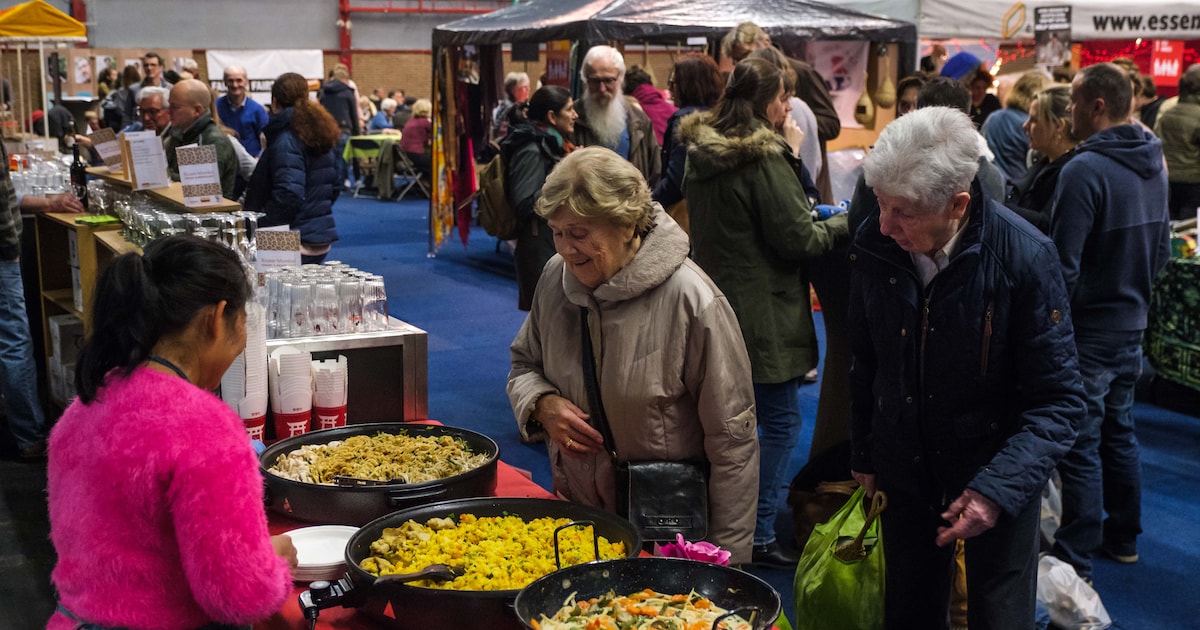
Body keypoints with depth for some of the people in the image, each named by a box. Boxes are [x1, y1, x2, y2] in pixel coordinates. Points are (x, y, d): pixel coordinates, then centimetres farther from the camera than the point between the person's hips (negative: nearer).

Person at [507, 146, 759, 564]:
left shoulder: (692, 301, -22)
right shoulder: (556, 277, -3)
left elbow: (732, 439, -18)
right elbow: (525, 362, 15)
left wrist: (723, 562, -15)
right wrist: (542, 404, -10)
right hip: (574, 513, 5)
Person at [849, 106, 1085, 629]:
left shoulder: (1024, 256, -23)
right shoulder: (872, 245, -12)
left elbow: (1058, 400, -16)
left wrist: (1000, 488, -26)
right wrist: (863, 454, 11)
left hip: (995, 474, -3)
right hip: (905, 468, 3)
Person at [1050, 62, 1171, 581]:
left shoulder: (1085, 170, -22)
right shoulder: (1152, 164, 5)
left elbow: (1063, 265, -22)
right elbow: (1162, 248, 14)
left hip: (1089, 330, -8)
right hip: (1131, 324, 8)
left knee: (1080, 447, 0)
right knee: (1118, 432, 20)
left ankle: (1075, 560, 8)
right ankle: (1123, 538, 33)